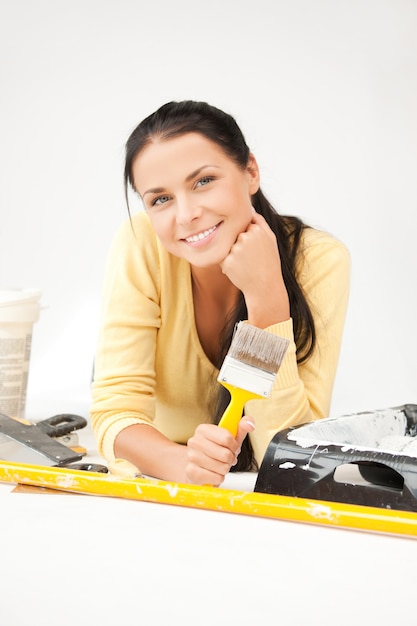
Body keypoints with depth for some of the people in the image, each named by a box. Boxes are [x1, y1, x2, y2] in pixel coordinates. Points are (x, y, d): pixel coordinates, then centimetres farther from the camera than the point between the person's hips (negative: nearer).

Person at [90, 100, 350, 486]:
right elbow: (116, 409, -17)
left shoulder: (319, 262, -18)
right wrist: (181, 462, -37)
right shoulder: (141, 246, -15)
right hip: (160, 488, 2)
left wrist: (265, 294, -29)